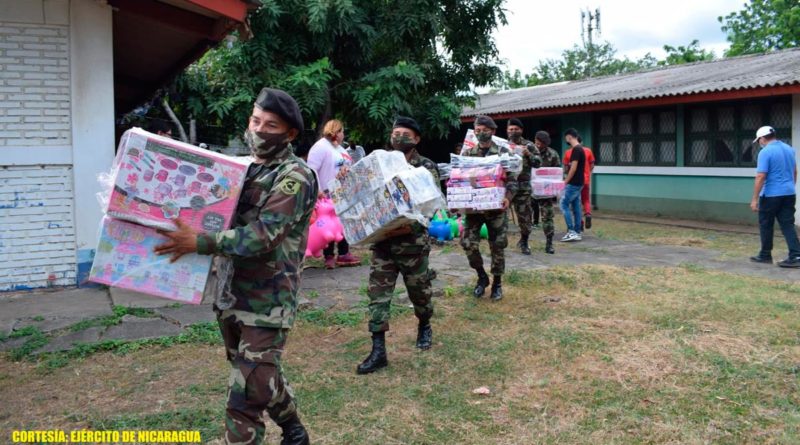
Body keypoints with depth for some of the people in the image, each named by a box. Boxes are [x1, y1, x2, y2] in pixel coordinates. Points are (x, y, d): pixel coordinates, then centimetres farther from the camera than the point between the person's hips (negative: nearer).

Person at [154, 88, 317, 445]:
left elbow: (263, 236, -23)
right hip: (231, 294, 8)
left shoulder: (294, 178, -13)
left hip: (266, 302, -8)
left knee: (246, 394, -6)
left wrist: (198, 242, -25)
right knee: (261, 375, 21)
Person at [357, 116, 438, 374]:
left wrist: (411, 225, -27)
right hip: (382, 240, 3)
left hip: (412, 243, -3)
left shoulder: (426, 168, -3)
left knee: (419, 291, 13)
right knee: (378, 294, -1)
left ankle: (424, 326, 42)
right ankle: (378, 351, 3)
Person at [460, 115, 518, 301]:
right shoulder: (467, 154, 7)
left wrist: (508, 197, -20)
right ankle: (481, 276, 16)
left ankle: (497, 283, 20)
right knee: (468, 243, -7)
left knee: (497, 246, 3)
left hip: (496, 207, -2)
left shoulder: (503, 153, 0)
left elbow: (512, 180, -2)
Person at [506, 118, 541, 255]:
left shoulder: (528, 145, 5)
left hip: (522, 186, -1)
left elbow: (538, 163, 1)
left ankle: (524, 242, 22)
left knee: (524, 215, 4)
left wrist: (528, 154, -15)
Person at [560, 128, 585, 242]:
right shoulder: (580, 149, 15)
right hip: (578, 183, 9)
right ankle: (577, 233, 12)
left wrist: (565, 181, -14)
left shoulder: (575, 149, -15)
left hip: (573, 183, -9)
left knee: (564, 205, -7)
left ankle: (571, 231, -10)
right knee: (576, 207, 10)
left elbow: (573, 168, -20)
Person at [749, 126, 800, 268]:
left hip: (771, 195, -6)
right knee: (788, 225, 5)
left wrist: (755, 199, -16)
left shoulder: (765, 152, -15)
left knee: (766, 225, 9)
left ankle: (765, 256, 19)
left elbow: (760, 177, -19)